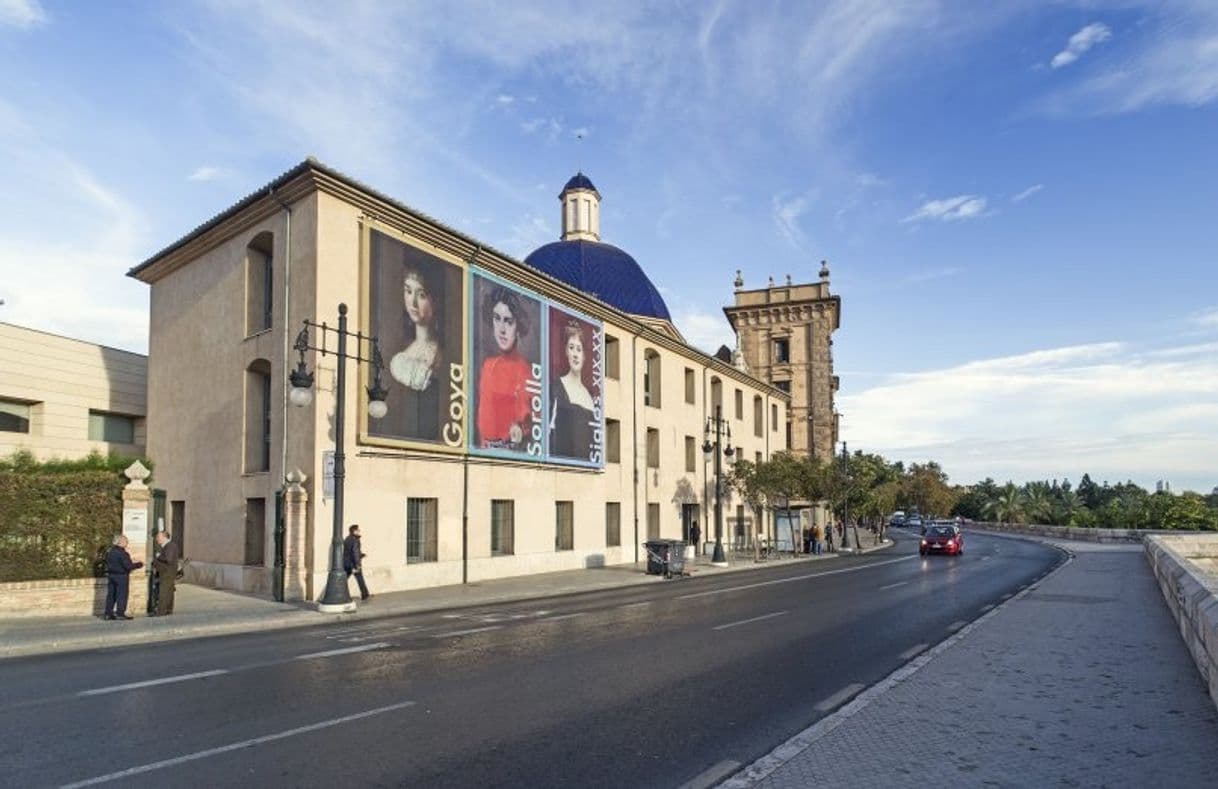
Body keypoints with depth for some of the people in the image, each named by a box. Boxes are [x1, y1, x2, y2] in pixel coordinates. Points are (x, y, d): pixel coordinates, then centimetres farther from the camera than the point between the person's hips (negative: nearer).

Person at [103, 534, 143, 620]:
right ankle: (120, 613, -2)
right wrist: (139, 564, -5)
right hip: (121, 576, -8)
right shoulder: (122, 553, -17)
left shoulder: (109, 552, 8)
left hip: (110, 575, 8)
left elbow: (108, 564, 17)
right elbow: (128, 566, -20)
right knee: (122, 594, -1)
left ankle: (108, 613, 14)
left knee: (111, 594, 12)